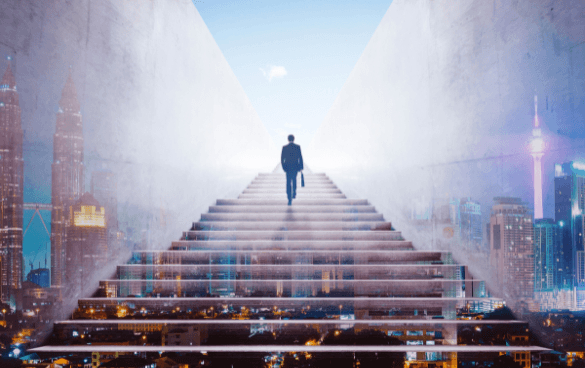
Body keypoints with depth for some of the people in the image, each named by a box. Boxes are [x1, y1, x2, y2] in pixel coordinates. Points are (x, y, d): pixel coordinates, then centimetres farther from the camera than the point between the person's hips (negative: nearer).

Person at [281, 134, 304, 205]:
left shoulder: (284, 147, -4)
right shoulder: (297, 147, -5)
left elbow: (282, 158, -2)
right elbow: (300, 157, -6)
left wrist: (283, 167, 10)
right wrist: (301, 167, 0)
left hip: (288, 167, -1)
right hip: (296, 167, 1)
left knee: (288, 183, 1)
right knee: (294, 179, 28)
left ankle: (290, 199, -6)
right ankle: (294, 193, 24)